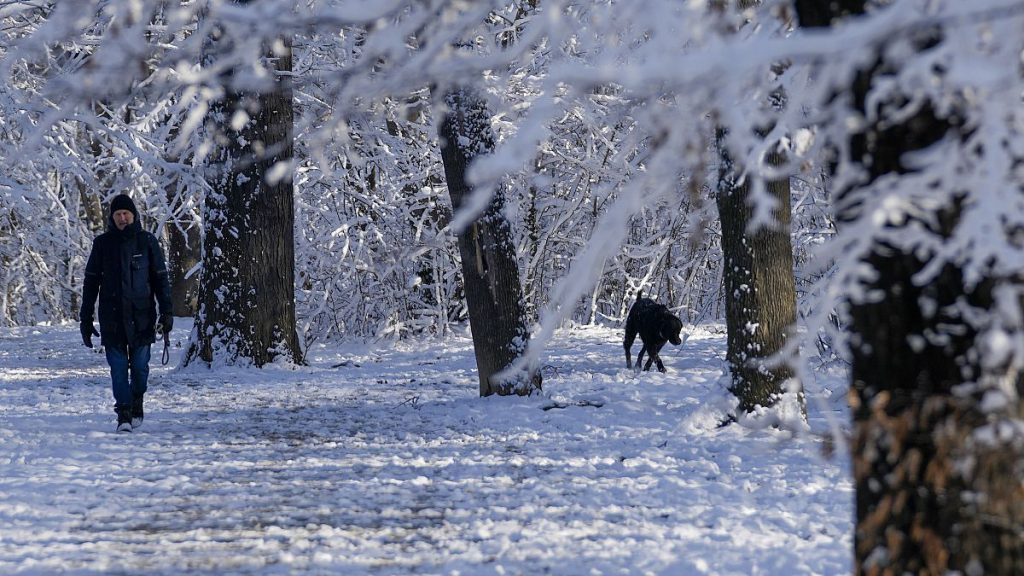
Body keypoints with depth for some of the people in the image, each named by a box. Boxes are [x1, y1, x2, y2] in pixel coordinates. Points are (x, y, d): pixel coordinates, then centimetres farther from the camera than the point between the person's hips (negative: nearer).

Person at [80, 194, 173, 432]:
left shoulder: (147, 241, 5)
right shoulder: (102, 243, 6)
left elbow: (161, 278, 7)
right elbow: (91, 281, 10)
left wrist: (166, 311, -2)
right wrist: (85, 319, 6)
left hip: (141, 315, 0)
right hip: (112, 316, 0)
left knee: (140, 365, 1)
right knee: (118, 366, -6)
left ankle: (137, 404, 23)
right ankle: (123, 413, -5)